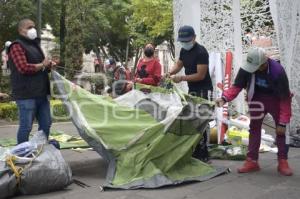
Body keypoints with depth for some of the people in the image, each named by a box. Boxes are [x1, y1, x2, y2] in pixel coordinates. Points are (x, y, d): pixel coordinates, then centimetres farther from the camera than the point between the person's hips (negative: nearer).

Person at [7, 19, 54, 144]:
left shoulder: (35, 45, 22)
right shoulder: (17, 46, -7)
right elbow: (24, 68, -20)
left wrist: (49, 65, 9)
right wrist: (42, 65, -7)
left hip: (41, 93, 9)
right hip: (26, 94, -9)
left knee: (46, 124, 13)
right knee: (26, 126, -4)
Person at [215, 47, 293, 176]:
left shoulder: (278, 71, -33)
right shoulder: (246, 68, -25)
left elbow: (285, 98, -27)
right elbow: (237, 86, -15)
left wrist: (283, 122, -25)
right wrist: (224, 98, -34)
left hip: (276, 101, -3)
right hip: (257, 100, 3)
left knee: (280, 130, -2)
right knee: (254, 129, 5)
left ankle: (283, 163, 10)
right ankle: (252, 161, 13)